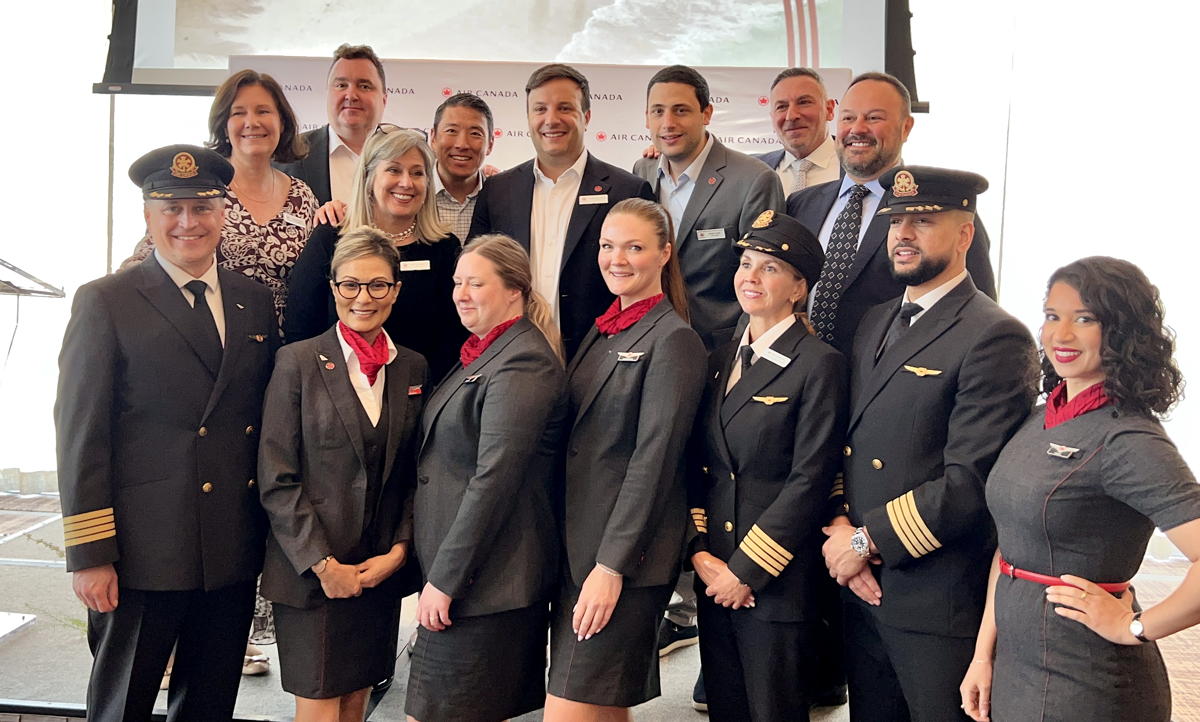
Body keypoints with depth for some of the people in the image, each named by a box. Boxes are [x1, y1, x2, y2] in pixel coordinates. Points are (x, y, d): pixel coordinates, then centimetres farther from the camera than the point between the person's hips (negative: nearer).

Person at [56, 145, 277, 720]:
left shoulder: (254, 301, 9)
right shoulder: (105, 303, -5)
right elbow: (80, 435, -8)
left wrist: (273, 527, 9)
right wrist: (88, 553, -12)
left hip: (234, 555, 5)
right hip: (142, 554, -4)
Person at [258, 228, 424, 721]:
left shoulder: (413, 368, 7)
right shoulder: (298, 362, -5)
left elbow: (415, 473, 10)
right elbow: (275, 479, -8)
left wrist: (399, 549, -2)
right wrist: (323, 564, -12)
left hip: (381, 570, 4)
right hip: (309, 570, -4)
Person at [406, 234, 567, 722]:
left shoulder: (521, 364, -17)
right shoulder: (481, 354, 14)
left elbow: (494, 480, -22)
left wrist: (444, 579, -18)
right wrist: (438, 571, 15)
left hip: (486, 578, -9)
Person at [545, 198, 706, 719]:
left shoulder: (674, 340, -11)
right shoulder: (602, 330, 14)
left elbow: (653, 460, -16)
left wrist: (612, 566, -18)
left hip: (626, 557, -8)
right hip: (577, 544, 8)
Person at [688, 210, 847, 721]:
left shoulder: (820, 364, -11)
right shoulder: (721, 359, 10)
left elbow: (810, 481, -15)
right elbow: (699, 464, 9)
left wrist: (747, 571, -14)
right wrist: (698, 549, -3)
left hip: (778, 583, -6)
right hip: (714, 577, 6)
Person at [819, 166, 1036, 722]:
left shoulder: (995, 338, -15)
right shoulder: (874, 324, 11)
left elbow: (969, 481, -21)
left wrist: (868, 540, -15)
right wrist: (837, 527, -4)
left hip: (939, 606, -7)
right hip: (861, 591, 7)